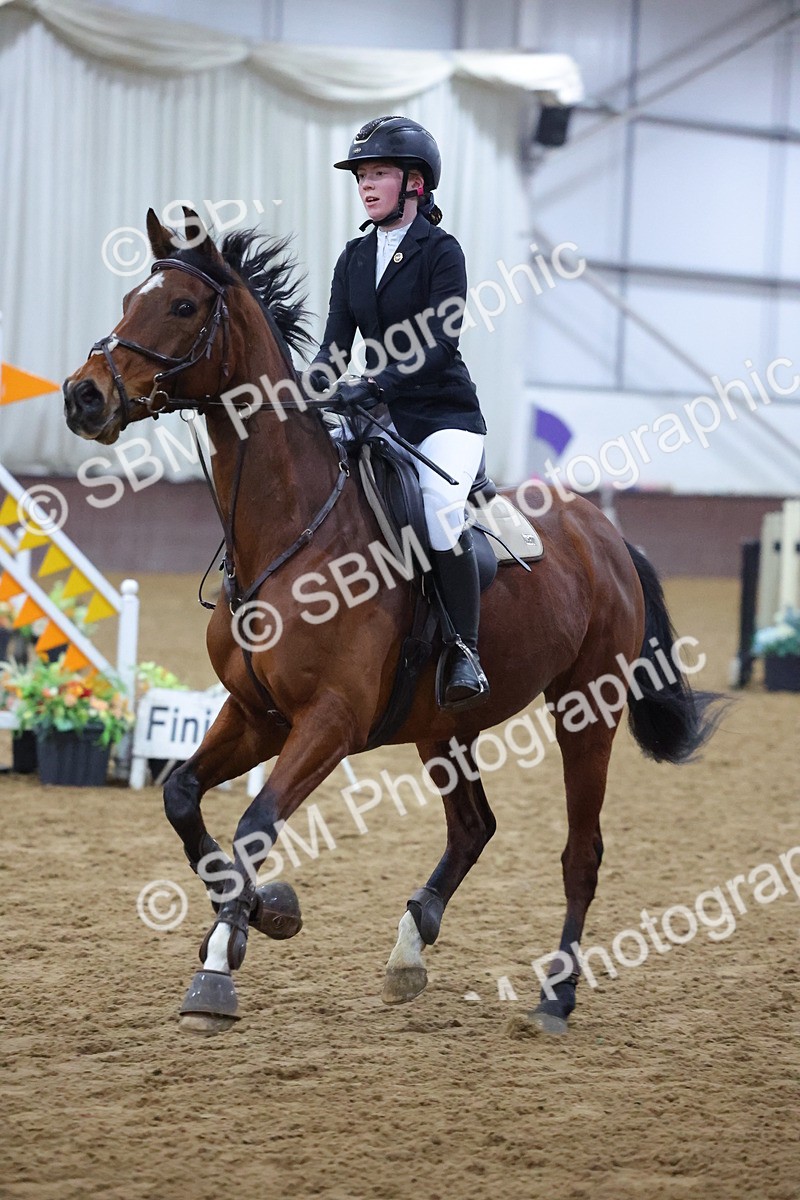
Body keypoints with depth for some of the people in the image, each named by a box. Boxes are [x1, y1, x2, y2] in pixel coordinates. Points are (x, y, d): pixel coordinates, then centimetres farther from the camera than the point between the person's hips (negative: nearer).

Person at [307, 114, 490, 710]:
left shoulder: (441, 251, -8)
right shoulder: (355, 257, 11)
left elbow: (439, 344, -19)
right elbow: (336, 342, 5)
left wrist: (374, 383, -32)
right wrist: (313, 388, -17)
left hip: (444, 413, -7)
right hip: (379, 415, 7)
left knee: (441, 506, -33)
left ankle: (466, 650, -22)